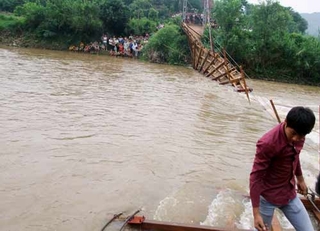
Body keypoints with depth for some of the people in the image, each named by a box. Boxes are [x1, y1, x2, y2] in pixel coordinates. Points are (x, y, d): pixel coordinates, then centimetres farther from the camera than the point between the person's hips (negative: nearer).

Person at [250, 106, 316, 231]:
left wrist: (300, 179, 28)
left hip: (289, 194, 6)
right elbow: (255, 177, -24)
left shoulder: (298, 134, -8)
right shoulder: (267, 143, -30)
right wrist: (256, 213, -24)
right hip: (268, 196, -6)